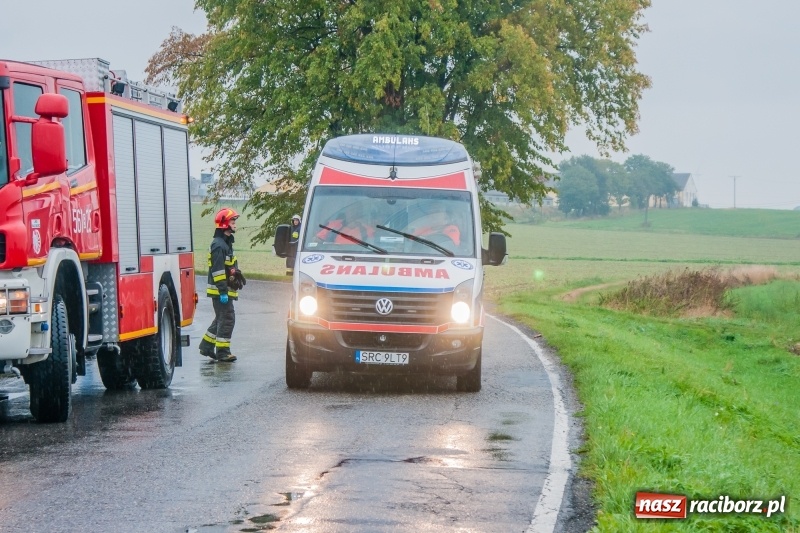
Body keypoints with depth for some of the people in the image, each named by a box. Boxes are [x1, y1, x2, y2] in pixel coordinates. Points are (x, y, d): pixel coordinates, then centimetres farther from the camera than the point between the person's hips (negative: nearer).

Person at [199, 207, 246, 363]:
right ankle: (222, 352, -4)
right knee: (227, 319, -8)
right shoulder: (218, 245, -17)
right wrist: (223, 291, -24)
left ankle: (206, 346, 25)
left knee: (221, 319, 17)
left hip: (224, 290, 11)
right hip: (220, 290, -11)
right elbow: (218, 270, -22)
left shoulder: (226, 243, 17)